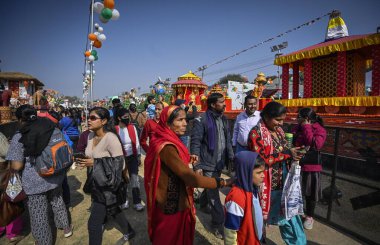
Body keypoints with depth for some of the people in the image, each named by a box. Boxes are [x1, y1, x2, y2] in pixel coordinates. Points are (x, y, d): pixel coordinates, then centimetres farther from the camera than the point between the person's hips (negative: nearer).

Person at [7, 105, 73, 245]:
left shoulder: (19, 137, -15)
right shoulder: (53, 130, -3)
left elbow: (17, 166, -15)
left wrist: (10, 165, 7)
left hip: (34, 183, -4)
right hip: (55, 177, 5)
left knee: (39, 216, 13)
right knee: (57, 202, 27)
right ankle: (66, 228, 43)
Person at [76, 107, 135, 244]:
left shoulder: (110, 138, -24)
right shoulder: (90, 136, 1)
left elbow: (120, 165, -23)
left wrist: (94, 163, -23)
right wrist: (84, 161, -4)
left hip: (108, 184, -8)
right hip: (97, 182, 8)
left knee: (93, 223, -1)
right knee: (112, 210, 26)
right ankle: (129, 232, 50)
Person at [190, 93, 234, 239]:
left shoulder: (223, 119, 8)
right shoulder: (202, 120, -14)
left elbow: (228, 140, 14)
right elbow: (195, 141, -15)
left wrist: (231, 157, 10)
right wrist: (197, 165, -18)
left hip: (220, 162, 7)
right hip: (207, 163, -7)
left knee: (211, 188, 23)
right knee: (213, 193, 2)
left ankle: (203, 203, 52)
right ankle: (218, 224, 18)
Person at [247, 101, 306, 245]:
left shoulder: (278, 130, 7)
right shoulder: (256, 133, -17)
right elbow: (262, 159, -26)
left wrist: (293, 154, -3)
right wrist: (287, 153, -22)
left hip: (283, 184, 7)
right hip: (265, 186, -7)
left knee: (288, 216, 17)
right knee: (260, 218, 13)